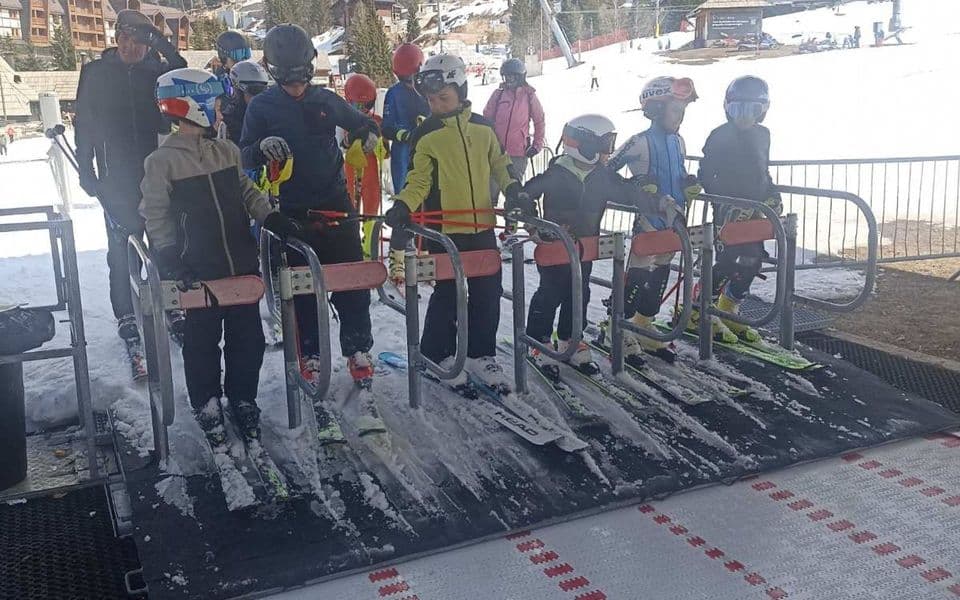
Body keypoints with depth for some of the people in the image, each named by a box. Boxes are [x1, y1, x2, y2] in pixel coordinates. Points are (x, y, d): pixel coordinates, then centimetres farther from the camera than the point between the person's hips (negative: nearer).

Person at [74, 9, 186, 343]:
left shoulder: (158, 71, 3)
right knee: (122, 249, 4)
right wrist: (86, 171, -1)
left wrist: (167, 49, -19)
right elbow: (84, 124, 4)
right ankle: (125, 314, 14)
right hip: (117, 179, -1)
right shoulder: (96, 73, 2)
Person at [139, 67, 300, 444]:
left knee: (248, 338, 11)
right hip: (199, 272, -4)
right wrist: (170, 260, -13)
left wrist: (272, 219, 3)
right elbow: (156, 216, -7)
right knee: (203, 341, 9)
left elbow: (246, 193, 16)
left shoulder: (227, 151, 7)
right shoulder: (162, 161, -8)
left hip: (242, 265, 5)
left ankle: (243, 399, 29)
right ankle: (207, 406, 26)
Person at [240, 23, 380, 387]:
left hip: (336, 203, 2)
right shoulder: (262, 107, -3)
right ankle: (308, 354, 19)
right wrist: (263, 146, -25)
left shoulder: (326, 100, 4)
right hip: (292, 211, -2)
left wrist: (370, 133, -4)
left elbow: (360, 122, 19)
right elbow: (244, 159, -4)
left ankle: (357, 351, 17)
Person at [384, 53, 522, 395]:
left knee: (488, 293, 8)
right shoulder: (426, 134, -3)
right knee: (448, 295, 0)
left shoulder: (482, 127, 7)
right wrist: (403, 205, -21)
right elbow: (419, 180, -4)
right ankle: (437, 357, 16)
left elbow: (499, 162, 17)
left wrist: (512, 189, 1)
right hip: (444, 229, -4)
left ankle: (481, 356, 22)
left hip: (483, 226, 4)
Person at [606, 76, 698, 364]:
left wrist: (690, 185, 4)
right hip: (648, 221, -8)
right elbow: (605, 172, -15)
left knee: (660, 276, 14)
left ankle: (644, 329, 28)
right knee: (638, 275, -5)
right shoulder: (640, 143, -14)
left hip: (673, 220, 8)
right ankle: (618, 331, 9)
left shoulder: (678, 142, 10)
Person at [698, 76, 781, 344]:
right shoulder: (720, 136, -8)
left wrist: (773, 197, 10)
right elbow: (706, 176, -10)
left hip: (754, 209, 7)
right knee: (728, 260, -11)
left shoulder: (762, 135, 11)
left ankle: (727, 314, 18)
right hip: (729, 210, -7)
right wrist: (725, 203, -19)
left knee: (753, 261, 5)